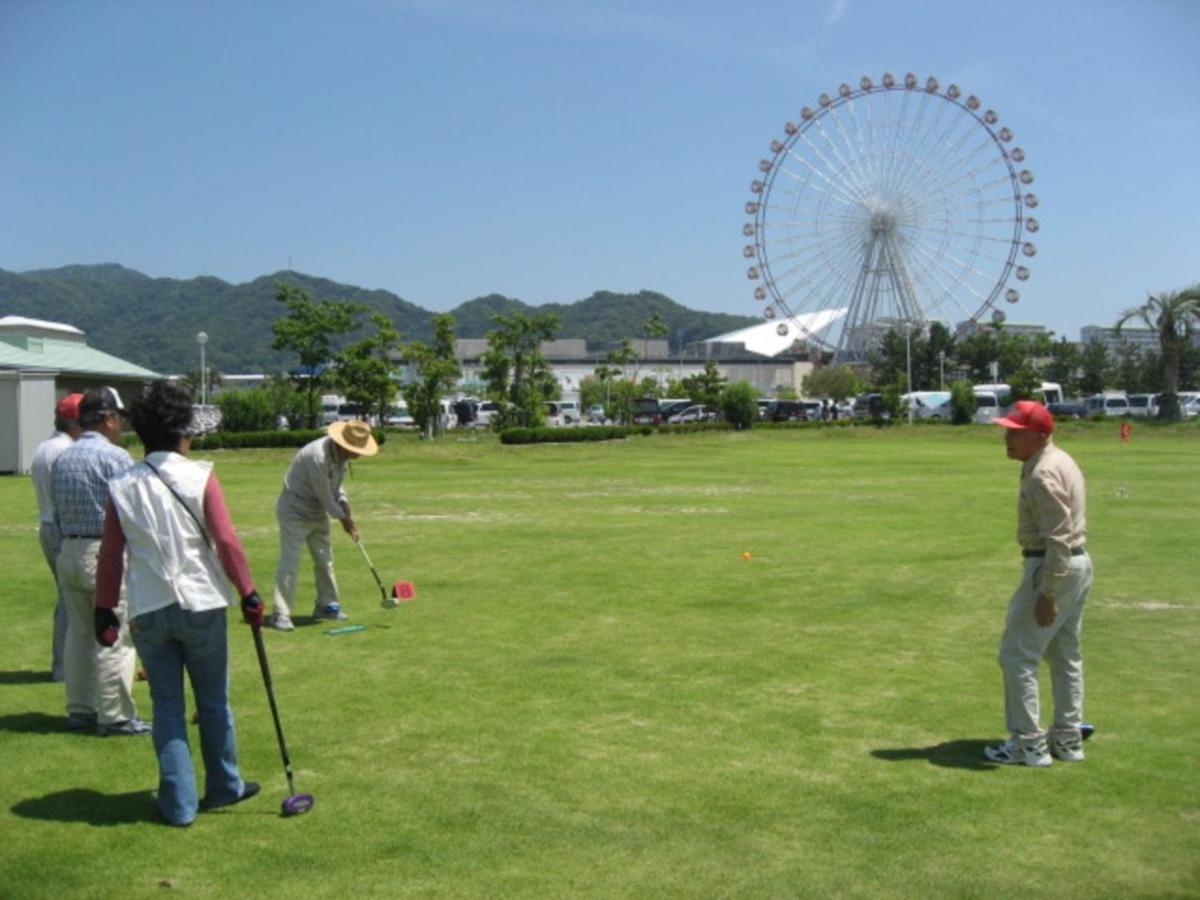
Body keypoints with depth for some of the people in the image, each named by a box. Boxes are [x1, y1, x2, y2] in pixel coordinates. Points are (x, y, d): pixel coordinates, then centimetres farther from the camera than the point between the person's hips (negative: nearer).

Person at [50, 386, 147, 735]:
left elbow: (58, 513, 15)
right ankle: (114, 716, 0)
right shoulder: (115, 457, -13)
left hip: (68, 553, 8)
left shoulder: (61, 459, 12)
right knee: (115, 637, -2)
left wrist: (70, 543, 20)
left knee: (78, 633, 15)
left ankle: (79, 710, 21)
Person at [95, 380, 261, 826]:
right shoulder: (200, 476, -7)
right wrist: (249, 593, -6)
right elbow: (226, 541, -12)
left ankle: (179, 803, 12)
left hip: (147, 612, 2)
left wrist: (104, 610, 10)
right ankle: (223, 786, 27)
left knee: (166, 706, 10)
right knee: (213, 701, 13)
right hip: (200, 605, -2)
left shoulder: (122, 487, 2)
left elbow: (110, 555, 3)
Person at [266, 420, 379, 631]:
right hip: (295, 512, -9)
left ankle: (326, 605, 25)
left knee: (324, 559, 13)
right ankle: (280, 614, -11)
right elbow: (324, 496, -23)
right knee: (290, 562, -12)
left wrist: (344, 503, -7)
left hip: (318, 513, 9)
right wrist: (343, 518, -11)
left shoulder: (341, 454, -4)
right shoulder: (317, 457, -31)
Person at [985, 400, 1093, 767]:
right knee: (1065, 655, 17)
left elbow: (1057, 538, -24)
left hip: (1054, 567, -11)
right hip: (1079, 562, 11)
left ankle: (1029, 744, 2)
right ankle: (1067, 739, 25)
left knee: (1017, 655, -3)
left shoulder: (1044, 474, -20)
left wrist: (1047, 594, -24)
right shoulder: (1060, 461, 13)